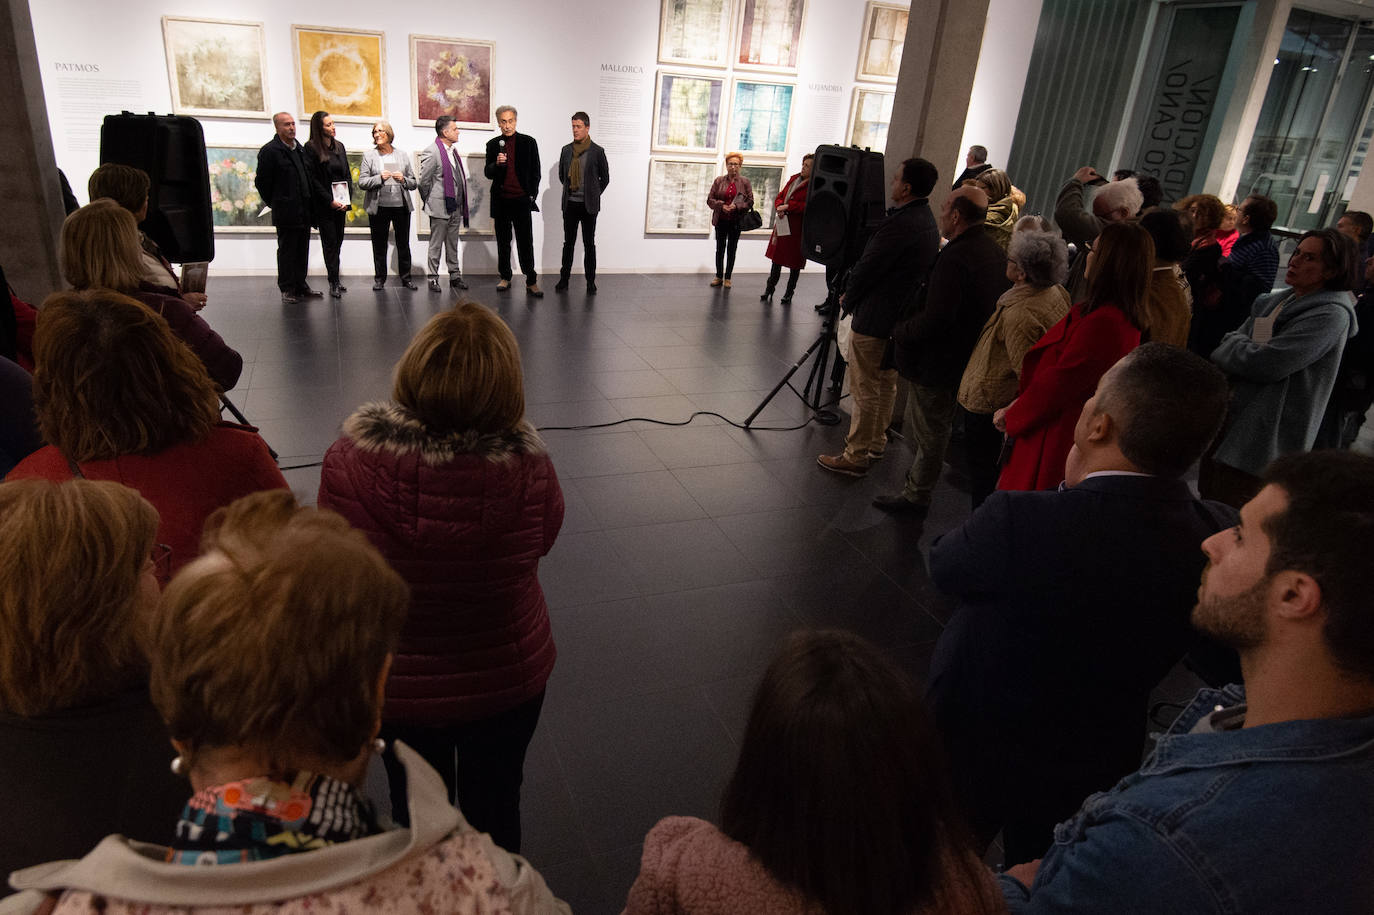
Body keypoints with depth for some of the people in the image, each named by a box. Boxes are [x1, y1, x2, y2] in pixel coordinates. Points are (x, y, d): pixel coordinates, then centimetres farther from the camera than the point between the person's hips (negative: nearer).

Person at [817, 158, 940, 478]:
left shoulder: (899, 224, -23)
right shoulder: (929, 223, 8)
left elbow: (868, 269, -19)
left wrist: (847, 300, 0)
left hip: (875, 319, -10)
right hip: (903, 318, 10)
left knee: (865, 389, -3)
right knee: (886, 384, 20)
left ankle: (856, 456, 4)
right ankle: (876, 442, 34)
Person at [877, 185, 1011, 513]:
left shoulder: (954, 258, -26)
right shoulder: (997, 252, 4)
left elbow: (934, 321, -30)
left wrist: (899, 331, -11)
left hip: (936, 362, -9)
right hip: (969, 359, 9)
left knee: (927, 434, 5)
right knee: (936, 430, 22)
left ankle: (916, 495, 20)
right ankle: (917, 486, 36)